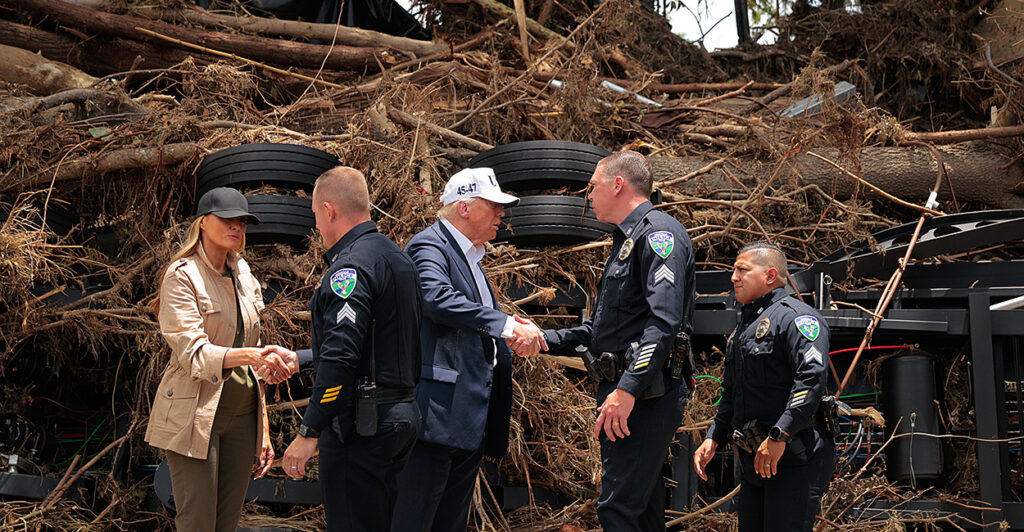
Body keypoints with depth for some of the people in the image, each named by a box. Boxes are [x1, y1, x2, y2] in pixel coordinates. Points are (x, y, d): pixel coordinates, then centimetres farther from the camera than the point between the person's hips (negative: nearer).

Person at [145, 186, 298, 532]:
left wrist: (263, 430, 15)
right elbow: (193, 354, -18)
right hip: (196, 415, -6)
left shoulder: (243, 277, 14)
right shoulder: (182, 276, -6)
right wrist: (249, 355, -34)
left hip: (242, 413, 6)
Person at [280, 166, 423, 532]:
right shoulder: (399, 258, 16)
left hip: (360, 424, -10)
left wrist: (309, 432, -22)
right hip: (402, 416, 10)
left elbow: (340, 357, -24)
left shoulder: (351, 266, -15)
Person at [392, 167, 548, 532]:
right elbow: (438, 298, -28)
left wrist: (522, 336, 11)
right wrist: (507, 325, -30)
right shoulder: (429, 246, -7)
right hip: (439, 410, -10)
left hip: (473, 416, 10)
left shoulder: (470, 257, 24)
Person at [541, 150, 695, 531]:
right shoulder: (626, 242, 24)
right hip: (623, 390, 10)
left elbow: (664, 320, -23)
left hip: (646, 394, -10)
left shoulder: (659, 232, -9)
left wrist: (628, 389, -29)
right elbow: (597, 330, 27)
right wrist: (543, 338, 17)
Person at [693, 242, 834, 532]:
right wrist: (712, 439, 14)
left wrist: (778, 437, -25)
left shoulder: (795, 317, -7)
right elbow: (730, 396, 28)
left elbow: (811, 379, -21)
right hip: (755, 460, 9)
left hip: (795, 457, -9)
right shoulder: (742, 329, 23)